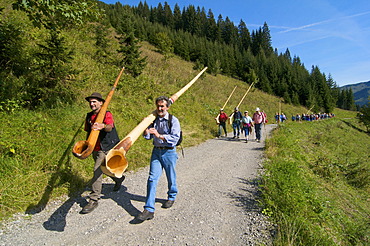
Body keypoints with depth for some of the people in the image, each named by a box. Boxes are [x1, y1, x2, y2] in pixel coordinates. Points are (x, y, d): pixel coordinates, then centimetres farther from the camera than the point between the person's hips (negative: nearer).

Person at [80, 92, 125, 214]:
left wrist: (103, 126, -55)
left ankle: (94, 200, -5)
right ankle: (119, 178, 51)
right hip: (95, 149, 8)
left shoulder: (107, 114, -13)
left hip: (106, 148, -7)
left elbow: (110, 128, -34)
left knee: (97, 171, -14)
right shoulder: (89, 116, 8)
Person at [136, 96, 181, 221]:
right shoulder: (153, 119, 6)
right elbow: (148, 137, 9)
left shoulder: (173, 120, -9)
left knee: (171, 178, 13)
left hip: (169, 152, -3)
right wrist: (146, 129, -13)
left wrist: (159, 135, -30)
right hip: (156, 151, 3)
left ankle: (171, 197, 41)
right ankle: (149, 209, 0)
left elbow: (175, 138, -19)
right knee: (152, 178, -4)